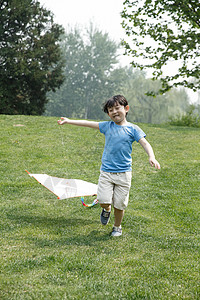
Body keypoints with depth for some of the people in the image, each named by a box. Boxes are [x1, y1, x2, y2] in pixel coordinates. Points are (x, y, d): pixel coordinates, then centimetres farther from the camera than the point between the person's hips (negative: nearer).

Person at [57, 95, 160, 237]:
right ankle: (107, 210, 27)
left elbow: (145, 143, -9)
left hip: (124, 172, -1)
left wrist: (152, 157, -27)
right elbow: (88, 123, 9)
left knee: (119, 204, 3)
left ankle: (117, 227, 29)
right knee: (103, 201, -9)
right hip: (106, 171, 1)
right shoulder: (107, 126, 6)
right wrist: (69, 121, 11)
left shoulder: (132, 129, -1)